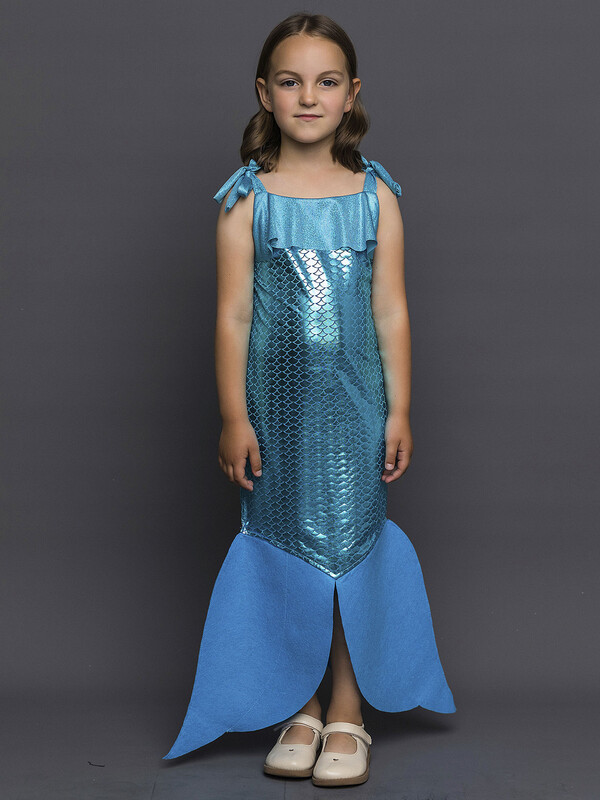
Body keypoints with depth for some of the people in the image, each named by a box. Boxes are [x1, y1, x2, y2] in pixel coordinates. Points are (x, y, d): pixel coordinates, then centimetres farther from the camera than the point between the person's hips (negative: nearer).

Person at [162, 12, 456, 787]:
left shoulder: (376, 193, 1)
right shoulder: (247, 198, -3)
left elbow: (391, 310, 1)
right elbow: (233, 315, -4)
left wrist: (399, 410, 0)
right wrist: (234, 418, -6)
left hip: (355, 400, 1)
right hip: (277, 400, 0)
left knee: (353, 544, 5)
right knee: (286, 548, 8)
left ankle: (347, 715, 20)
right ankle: (300, 709, 23)